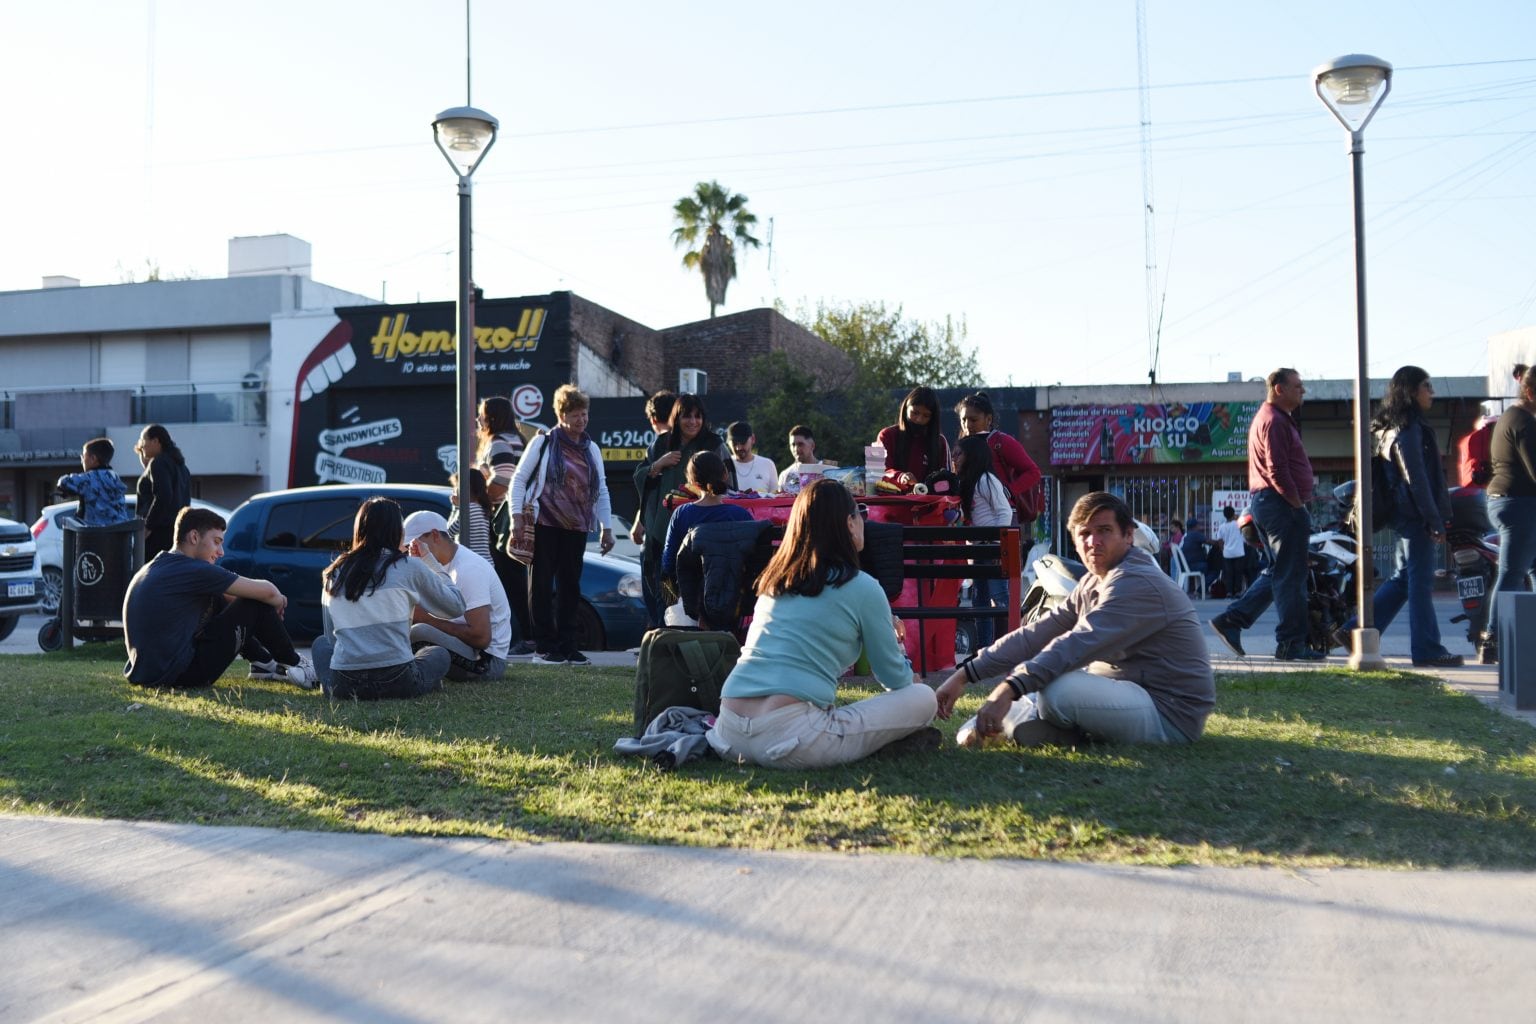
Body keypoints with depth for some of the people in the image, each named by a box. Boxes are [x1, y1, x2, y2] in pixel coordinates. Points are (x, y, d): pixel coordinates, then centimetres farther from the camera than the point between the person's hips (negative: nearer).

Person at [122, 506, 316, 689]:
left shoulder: (153, 567, 15)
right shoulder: (193, 570, -13)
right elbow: (268, 591, -10)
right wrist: (279, 601, 13)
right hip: (179, 675, -9)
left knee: (218, 601, 24)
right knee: (257, 604, -1)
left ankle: (262, 662, 30)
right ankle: (292, 664, 16)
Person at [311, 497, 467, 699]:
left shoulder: (333, 574, 11)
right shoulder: (409, 567, 1)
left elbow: (332, 637, 17)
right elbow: (456, 606, 12)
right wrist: (432, 564, 23)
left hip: (344, 688, 1)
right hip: (397, 683, -1)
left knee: (321, 642, 34)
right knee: (439, 654, 32)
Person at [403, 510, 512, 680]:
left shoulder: (468, 570, -19)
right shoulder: (446, 563, 11)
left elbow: (481, 637, -25)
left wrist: (427, 619, -19)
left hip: (487, 660, -10)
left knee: (419, 632, -28)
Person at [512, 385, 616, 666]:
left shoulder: (591, 449, 14)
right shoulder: (543, 443, 0)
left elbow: (601, 491, 16)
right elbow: (518, 479, 0)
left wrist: (606, 528, 11)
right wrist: (517, 516, -9)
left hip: (575, 527, 4)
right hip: (543, 524, -4)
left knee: (570, 586, 6)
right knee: (542, 586, -1)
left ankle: (567, 646, 12)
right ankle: (545, 646, 3)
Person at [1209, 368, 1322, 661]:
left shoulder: (1268, 417, 21)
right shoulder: (1275, 420, -13)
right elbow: (1277, 471, -21)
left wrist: (1298, 502, 18)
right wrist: (1298, 504, -16)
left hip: (1263, 502, 11)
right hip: (1280, 504, -11)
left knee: (1281, 572, 14)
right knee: (1290, 576, -6)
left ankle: (1231, 620, 10)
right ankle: (1292, 643, -2)